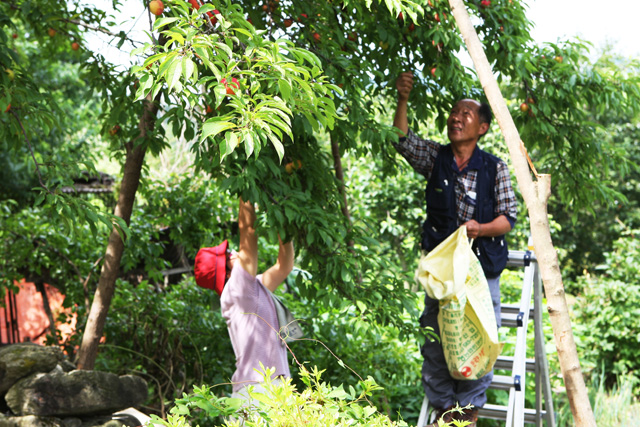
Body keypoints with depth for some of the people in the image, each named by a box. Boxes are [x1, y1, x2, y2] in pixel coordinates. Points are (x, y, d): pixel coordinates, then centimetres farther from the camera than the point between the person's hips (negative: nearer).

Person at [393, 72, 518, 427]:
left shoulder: (495, 168, 0)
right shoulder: (435, 158, 5)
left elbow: (508, 216, 0)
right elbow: (402, 141, -10)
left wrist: (481, 228, -19)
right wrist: (403, 101, -22)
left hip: (482, 267, -2)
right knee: (435, 339, 5)